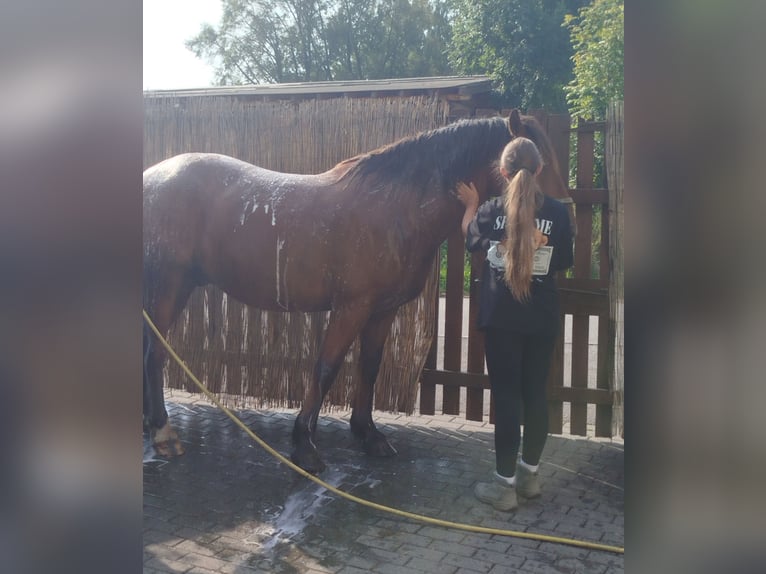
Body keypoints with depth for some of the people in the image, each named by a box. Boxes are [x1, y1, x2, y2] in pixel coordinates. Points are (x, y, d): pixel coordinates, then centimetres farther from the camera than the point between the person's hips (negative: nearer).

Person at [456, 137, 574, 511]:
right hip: (543, 319, 2)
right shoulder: (558, 212, -4)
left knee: (506, 396, 2)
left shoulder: (492, 210, -7)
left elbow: (471, 239, 15)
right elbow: (564, 262, 7)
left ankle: (505, 484, 7)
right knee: (535, 393, 12)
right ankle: (529, 473, 25)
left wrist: (471, 205, 31)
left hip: (502, 318, -2)